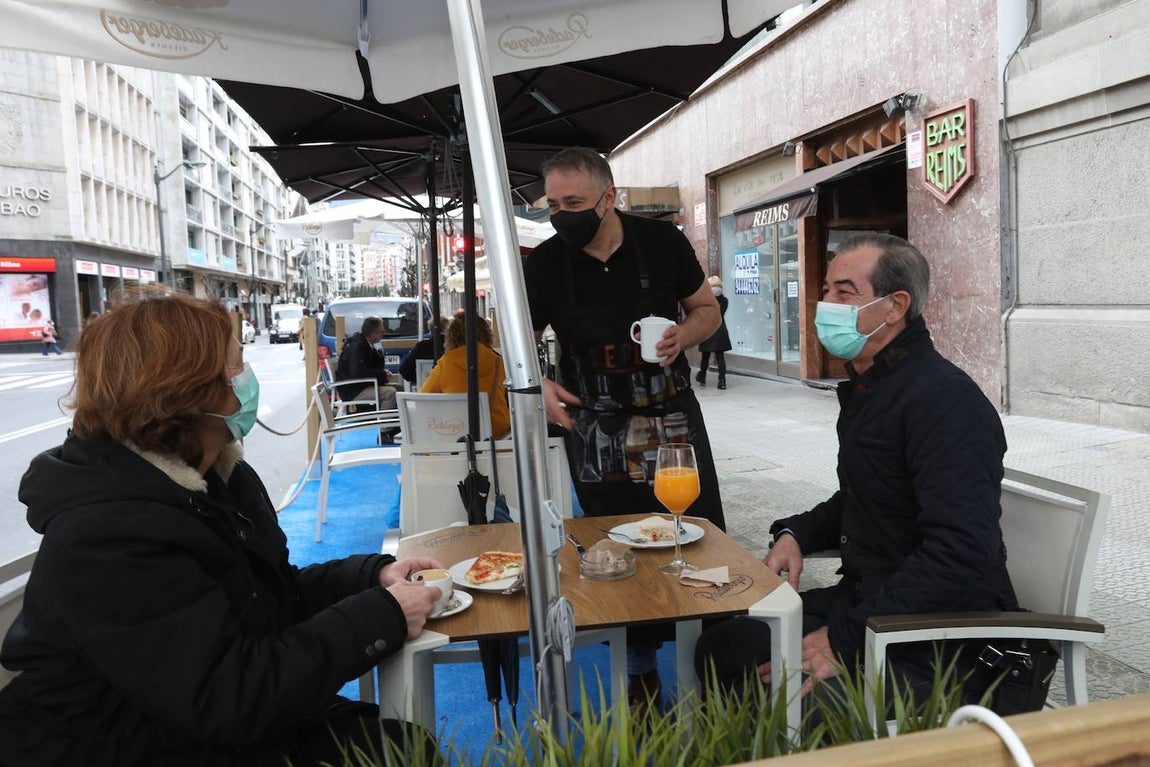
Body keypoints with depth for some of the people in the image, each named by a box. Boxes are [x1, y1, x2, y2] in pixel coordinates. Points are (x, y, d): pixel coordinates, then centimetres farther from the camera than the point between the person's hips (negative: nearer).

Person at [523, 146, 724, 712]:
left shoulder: (663, 242, -6)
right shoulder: (543, 264, -5)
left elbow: (706, 309, 7)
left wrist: (683, 335, -15)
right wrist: (538, 384, -14)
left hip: (673, 418, 0)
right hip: (595, 431, 0)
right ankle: (640, 676, 30)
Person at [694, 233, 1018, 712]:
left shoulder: (946, 400, -20)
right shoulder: (864, 387, 12)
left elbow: (959, 554, -28)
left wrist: (845, 639, -25)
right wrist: (797, 534, 6)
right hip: (866, 600, 9)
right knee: (720, 648, 4)